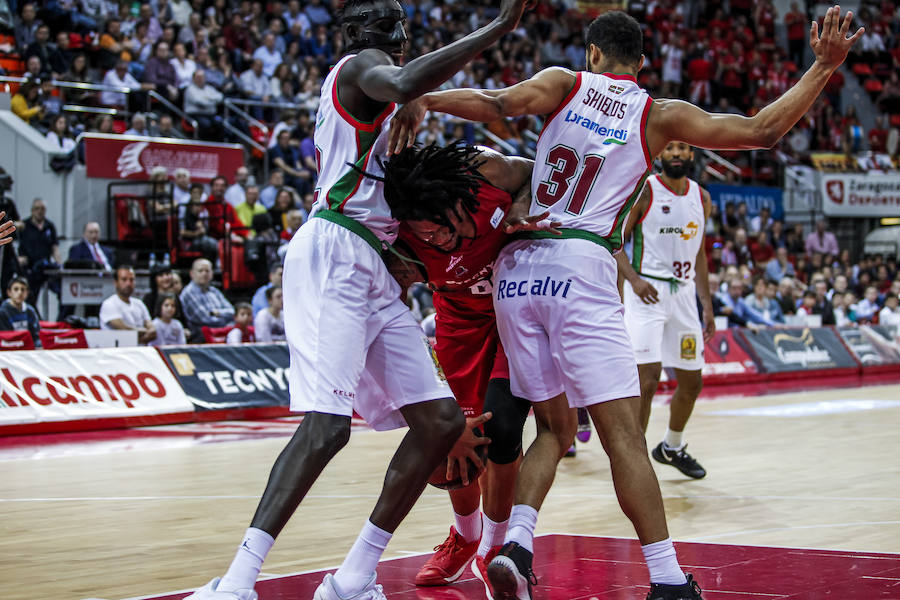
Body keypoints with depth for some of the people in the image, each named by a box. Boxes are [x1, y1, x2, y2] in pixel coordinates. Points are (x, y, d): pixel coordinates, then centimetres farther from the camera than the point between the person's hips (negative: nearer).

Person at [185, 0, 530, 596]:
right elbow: (403, 84, -27)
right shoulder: (361, 67, -2)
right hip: (334, 254, -10)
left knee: (442, 420, 4)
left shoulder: (370, 96, 27)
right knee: (328, 423, -22)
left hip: (374, 272, 10)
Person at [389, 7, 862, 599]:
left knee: (553, 426, 15)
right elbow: (762, 131, 9)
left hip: (516, 269, 4)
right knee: (623, 433, -6)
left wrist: (423, 99, -9)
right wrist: (824, 67, 13)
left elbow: (499, 102, -7)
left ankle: (516, 546, -4)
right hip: (580, 267, -3)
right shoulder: (658, 115, 10)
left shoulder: (565, 83, 13)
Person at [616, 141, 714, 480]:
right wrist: (633, 278, -23)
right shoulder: (643, 191, -7)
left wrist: (707, 305, 15)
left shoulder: (701, 198, 11)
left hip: (683, 294, 6)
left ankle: (672, 448, 35)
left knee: (692, 382, 13)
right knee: (647, 381, -17)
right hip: (647, 293, -6)